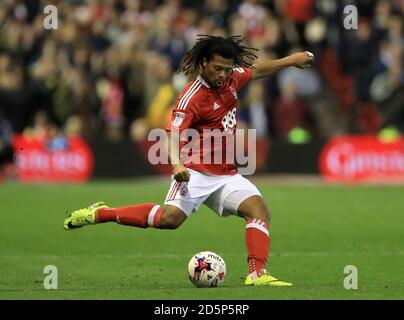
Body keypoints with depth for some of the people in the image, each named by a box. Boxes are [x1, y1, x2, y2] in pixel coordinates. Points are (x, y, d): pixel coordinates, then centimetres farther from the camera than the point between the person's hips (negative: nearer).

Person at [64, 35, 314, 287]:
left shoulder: (231, 79, 6)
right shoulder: (192, 97, -17)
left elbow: (257, 70, 28)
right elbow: (174, 133, -27)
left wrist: (291, 60, 31)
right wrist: (176, 164, -45)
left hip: (226, 175, 7)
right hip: (196, 171, -7)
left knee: (259, 209, -14)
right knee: (171, 217, -26)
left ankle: (257, 274, -18)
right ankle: (100, 213, -13)